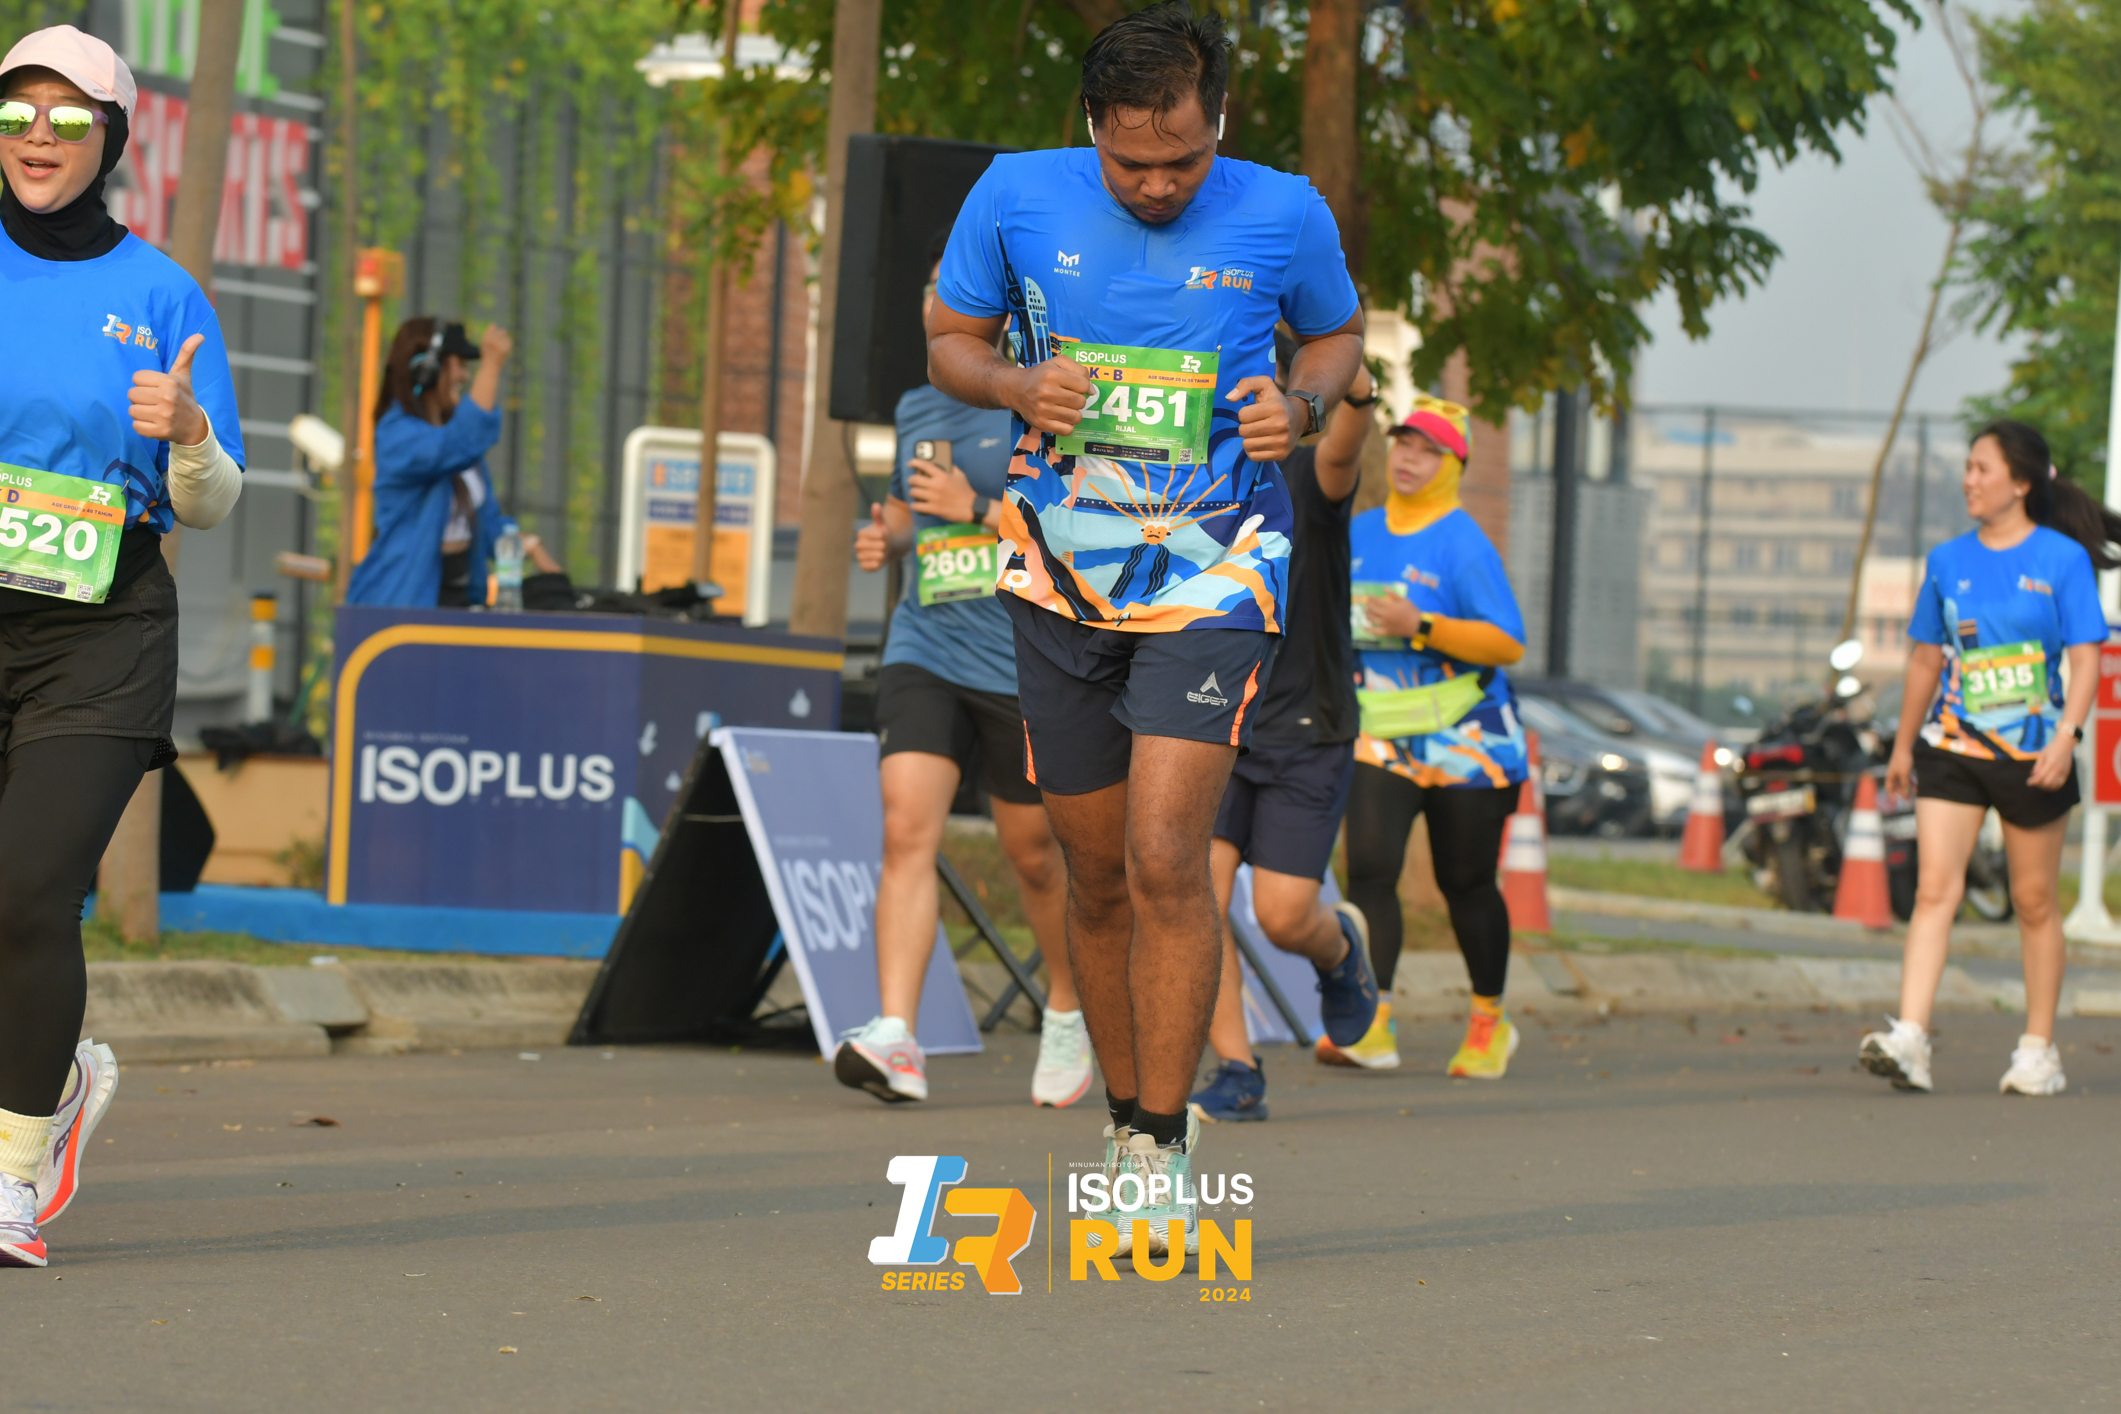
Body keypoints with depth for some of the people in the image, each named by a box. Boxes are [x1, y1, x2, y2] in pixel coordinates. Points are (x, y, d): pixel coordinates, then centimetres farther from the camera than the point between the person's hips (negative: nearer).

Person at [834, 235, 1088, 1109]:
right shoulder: (915, 408, 13)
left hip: (1023, 663, -4)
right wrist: (886, 536, 8)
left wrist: (977, 508, -18)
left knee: (1032, 854, 9)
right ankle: (896, 1039, -24)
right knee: (907, 829, -15)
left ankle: (1067, 1010, 36)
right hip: (923, 652, 4)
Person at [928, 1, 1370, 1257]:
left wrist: (1305, 405, -10)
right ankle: (1127, 1120, 26)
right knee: (1099, 877, 9)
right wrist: (1017, 385, -13)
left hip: (1213, 572, -2)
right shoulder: (1017, 197, -4)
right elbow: (952, 342, 8)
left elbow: (1339, 332, 12)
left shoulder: (1284, 217, -7)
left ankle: (1166, 1148, -4)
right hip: (1063, 575, 3)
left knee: (1166, 862, -15)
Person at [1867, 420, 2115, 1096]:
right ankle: (1910, 1038, -20)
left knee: (2034, 900, 7)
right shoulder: (1948, 561, 8)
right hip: (1952, 747, 3)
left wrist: (2065, 736, -19)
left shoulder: (2063, 559, -3)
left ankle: (2039, 1049, 18)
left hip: (2032, 753, -2)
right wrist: (1903, 745, 21)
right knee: (1934, 887, -11)